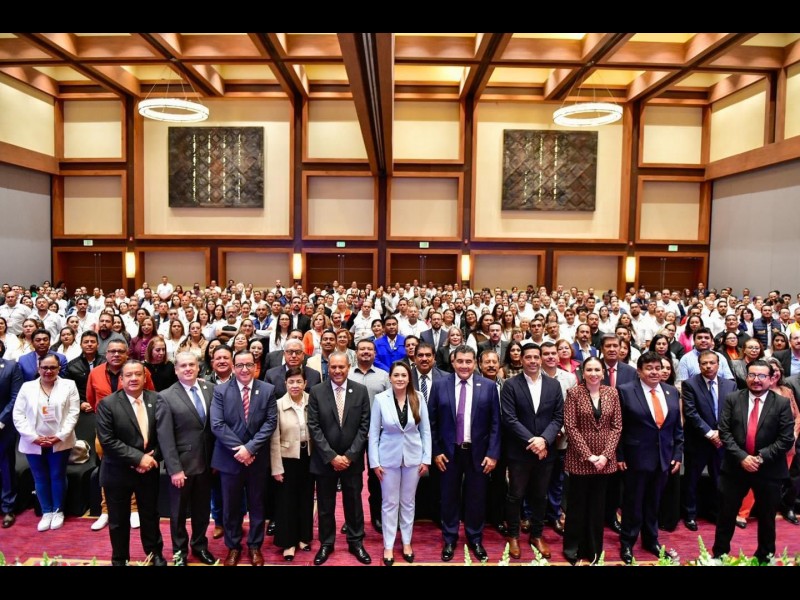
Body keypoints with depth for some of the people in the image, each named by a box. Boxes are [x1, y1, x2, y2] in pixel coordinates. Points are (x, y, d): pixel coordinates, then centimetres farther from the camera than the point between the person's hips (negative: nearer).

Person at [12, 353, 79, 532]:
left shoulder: (69, 385, 0)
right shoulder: (27, 387, 4)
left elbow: (73, 413, -5)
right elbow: (18, 415, -1)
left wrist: (60, 436, -14)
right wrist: (33, 437, -10)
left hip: (60, 442, -1)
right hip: (34, 443, 1)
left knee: (58, 477, 7)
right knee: (40, 479, 9)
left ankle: (58, 511, 22)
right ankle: (47, 512, 23)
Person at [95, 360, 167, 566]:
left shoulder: (156, 400, -4)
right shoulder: (107, 404, -12)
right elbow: (107, 440, -18)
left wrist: (152, 457, -14)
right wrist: (138, 458, -21)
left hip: (149, 469, 2)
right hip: (118, 472, -2)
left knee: (150, 516, 17)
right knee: (119, 520, 15)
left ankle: (155, 554, 37)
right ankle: (120, 558, 36)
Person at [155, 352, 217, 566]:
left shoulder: (210, 389, 0)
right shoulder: (166, 397, -11)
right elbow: (165, 437, -13)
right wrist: (175, 469, -16)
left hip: (206, 462, 3)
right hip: (182, 464, -3)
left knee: (202, 508, 18)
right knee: (179, 511, 15)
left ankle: (200, 545, 40)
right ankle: (180, 551, 35)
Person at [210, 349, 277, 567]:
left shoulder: (268, 390, -3)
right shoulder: (220, 391, -4)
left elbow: (270, 422, -8)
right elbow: (217, 425, -12)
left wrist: (250, 447, -17)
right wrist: (238, 448, -18)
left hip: (257, 458, 1)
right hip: (230, 458, 0)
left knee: (257, 505, 14)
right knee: (231, 506, 13)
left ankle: (255, 546, 31)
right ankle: (233, 546, 32)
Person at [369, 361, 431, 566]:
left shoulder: (418, 398, -7)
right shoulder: (380, 399, -10)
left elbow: (425, 430, -1)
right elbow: (373, 432, -5)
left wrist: (426, 459, -2)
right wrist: (374, 462, -7)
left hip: (413, 457, 1)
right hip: (389, 458, -1)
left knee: (408, 502, 15)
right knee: (390, 503, 10)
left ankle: (407, 542, 31)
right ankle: (388, 546, 25)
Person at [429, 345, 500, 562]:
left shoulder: (489, 386, -3)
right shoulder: (440, 385, -3)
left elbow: (495, 423, -2)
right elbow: (432, 421, 0)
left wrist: (493, 453, -6)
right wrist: (436, 451, -3)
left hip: (478, 452, 0)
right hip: (449, 452, 0)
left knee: (476, 499, 12)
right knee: (449, 498, 12)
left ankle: (475, 540, 32)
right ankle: (449, 540, 31)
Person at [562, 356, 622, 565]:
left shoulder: (612, 393, 2)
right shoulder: (573, 393, -7)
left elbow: (617, 426, 1)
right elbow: (570, 426, -10)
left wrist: (606, 454, -10)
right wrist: (588, 455, -14)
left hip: (604, 459, 3)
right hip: (580, 459, -3)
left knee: (598, 506, 12)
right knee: (577, 505, 7)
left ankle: (594, 549, 26)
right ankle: (572, 549, 22)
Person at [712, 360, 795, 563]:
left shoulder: (782, 403, -3)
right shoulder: (732, 399, -2)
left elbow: (786, 439, -8)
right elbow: (725, 432, -5)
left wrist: (761, 457, -17)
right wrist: (742, 457, -16)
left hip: (769, 469, 0)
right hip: (735, 466, 1)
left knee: (767, 518, 15)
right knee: (726, 514, 9)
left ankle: (765, 557, 35)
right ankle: (719, 554, 25)